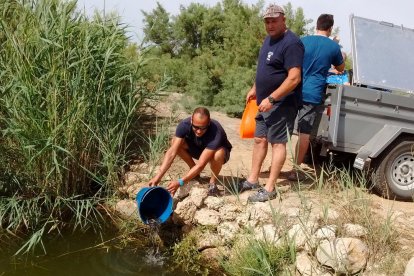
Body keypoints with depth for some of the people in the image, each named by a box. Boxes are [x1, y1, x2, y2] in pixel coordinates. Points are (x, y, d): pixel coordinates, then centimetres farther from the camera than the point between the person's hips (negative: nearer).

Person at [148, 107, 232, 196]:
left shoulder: (215, 132, -41)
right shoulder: (185, 125, -30)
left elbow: (201, 164, -42)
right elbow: (172, 152, -34)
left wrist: (180, 182, -49)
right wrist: (158, 176, -43)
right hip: (198, 149, 4)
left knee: (218, 155, -40)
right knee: (175, 142, -23)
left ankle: (213, 182, -9)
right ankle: (194, 172, 0)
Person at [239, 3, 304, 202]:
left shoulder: (291, 43, -19)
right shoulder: (269, 39, 12)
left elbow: (294, 78, -26)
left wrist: (271, 99, -26)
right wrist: (255, 89, 19)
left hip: (282, 103, -9)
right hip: (266, 101, 10)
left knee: (277, 142, -4)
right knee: (259, 139, 14)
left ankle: (270, 189, 1)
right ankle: (252, 180, 25)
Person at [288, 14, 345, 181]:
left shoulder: (303, 41, 8)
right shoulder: (333, 46, 2)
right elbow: (341, 68, 20)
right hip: (313, 94, -3)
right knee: (305, 134, 1)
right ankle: (295, 170, 5)